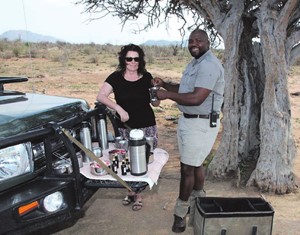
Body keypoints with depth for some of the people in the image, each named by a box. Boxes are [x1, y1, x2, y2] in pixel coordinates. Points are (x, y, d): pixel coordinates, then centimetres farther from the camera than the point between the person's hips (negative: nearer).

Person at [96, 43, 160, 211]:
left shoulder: (147, 77, 0)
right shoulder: (116, 77, -3)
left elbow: (155, 103, 7)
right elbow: (101, 96, -11)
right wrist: (118, 108, -21)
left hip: (147, 127, 0)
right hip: (125, 128, 0)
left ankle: (136, 193, 22)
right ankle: (132, 192, 28)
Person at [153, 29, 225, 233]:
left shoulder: (209, 65, -20)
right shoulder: (195, 63, 15)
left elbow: (196, 98, -29)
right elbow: (186, 88, 19)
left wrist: (167, 95, -21)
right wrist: (165, 85, 3)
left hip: (201, 124, -10)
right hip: (189, 120, 10)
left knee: (187, 168, -1)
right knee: (196, 164, 19)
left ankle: (181, 212, 15)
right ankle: (198, 202, 35)